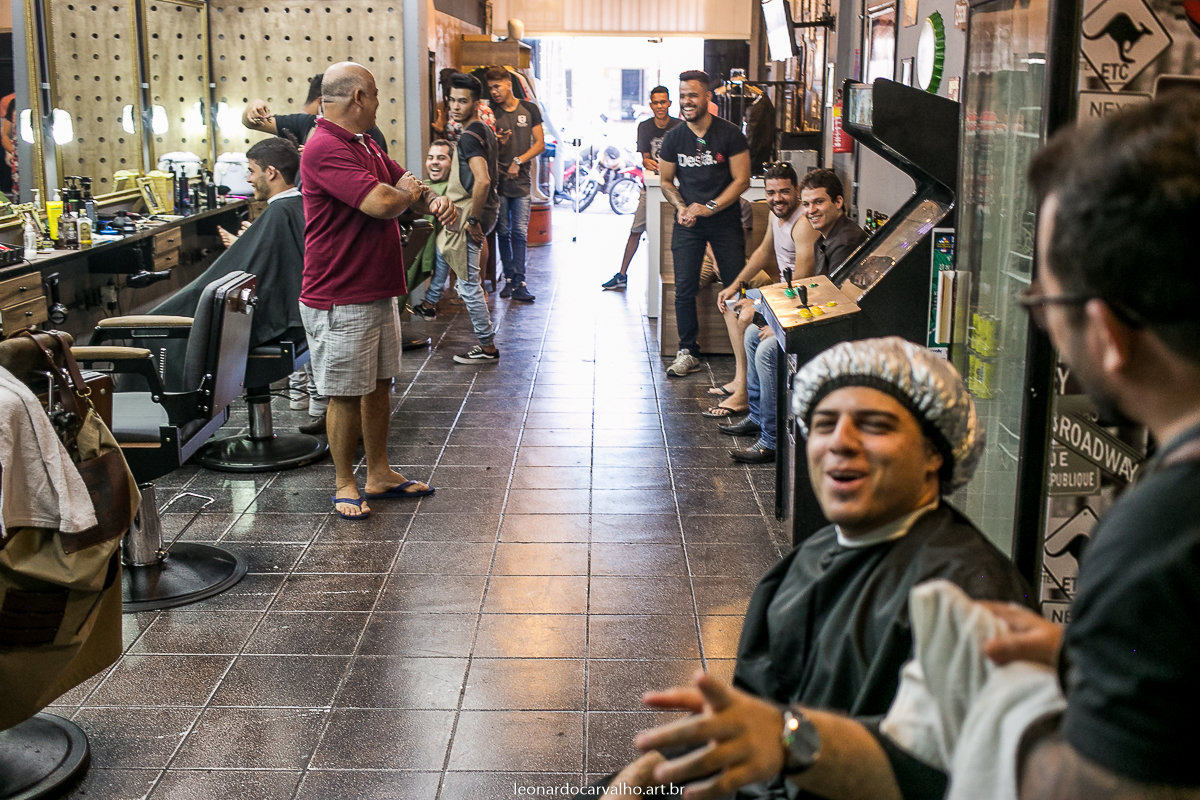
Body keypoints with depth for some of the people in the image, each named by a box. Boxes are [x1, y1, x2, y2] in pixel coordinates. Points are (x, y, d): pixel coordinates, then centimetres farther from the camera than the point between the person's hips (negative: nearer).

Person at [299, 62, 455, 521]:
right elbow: (381, 203, -29)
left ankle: (379, 474, 28)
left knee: (379, 385, 16)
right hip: (340, 301, -10)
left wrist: (434, 202, -7)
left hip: (378, 291, 10)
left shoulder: (365, 146, 15)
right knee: (346, 394, 1)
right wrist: (409, 194, -5)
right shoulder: (325, 149, -20)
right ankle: (344, 484, 16)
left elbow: (410, 187, 17)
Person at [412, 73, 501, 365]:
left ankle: (487, 346, 2)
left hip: (468, 215, -11)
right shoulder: (486, 131, 11)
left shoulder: (469, 137, -20)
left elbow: (482, 181, -34)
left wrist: (472, 220, -25)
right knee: (443, 245, 34)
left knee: (468, 284, -5)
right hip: (484, 210, 11)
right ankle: (429, 304, 49)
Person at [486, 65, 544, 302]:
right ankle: (509, 278, 11)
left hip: (521, 180, 0)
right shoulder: (490, 113, 6)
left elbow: (540, 144, 4)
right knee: (503, 232, 2)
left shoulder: (529, 109, 6)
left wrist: (518, 161, -8)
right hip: (498, 180, 1)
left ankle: (519, 283, -5)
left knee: (520, 233, -4)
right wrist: (499, 143, -15)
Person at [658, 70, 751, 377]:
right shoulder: (674, 138, 2)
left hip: (725, 220, -2)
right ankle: (687, 352, 10)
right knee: (684, 289, -1)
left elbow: (741, 181, -7)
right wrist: (681, 207, -8)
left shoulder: (730, 134, -7)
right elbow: (666, 182, 11)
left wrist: (710, 207, -16)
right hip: (688, 223, 2)